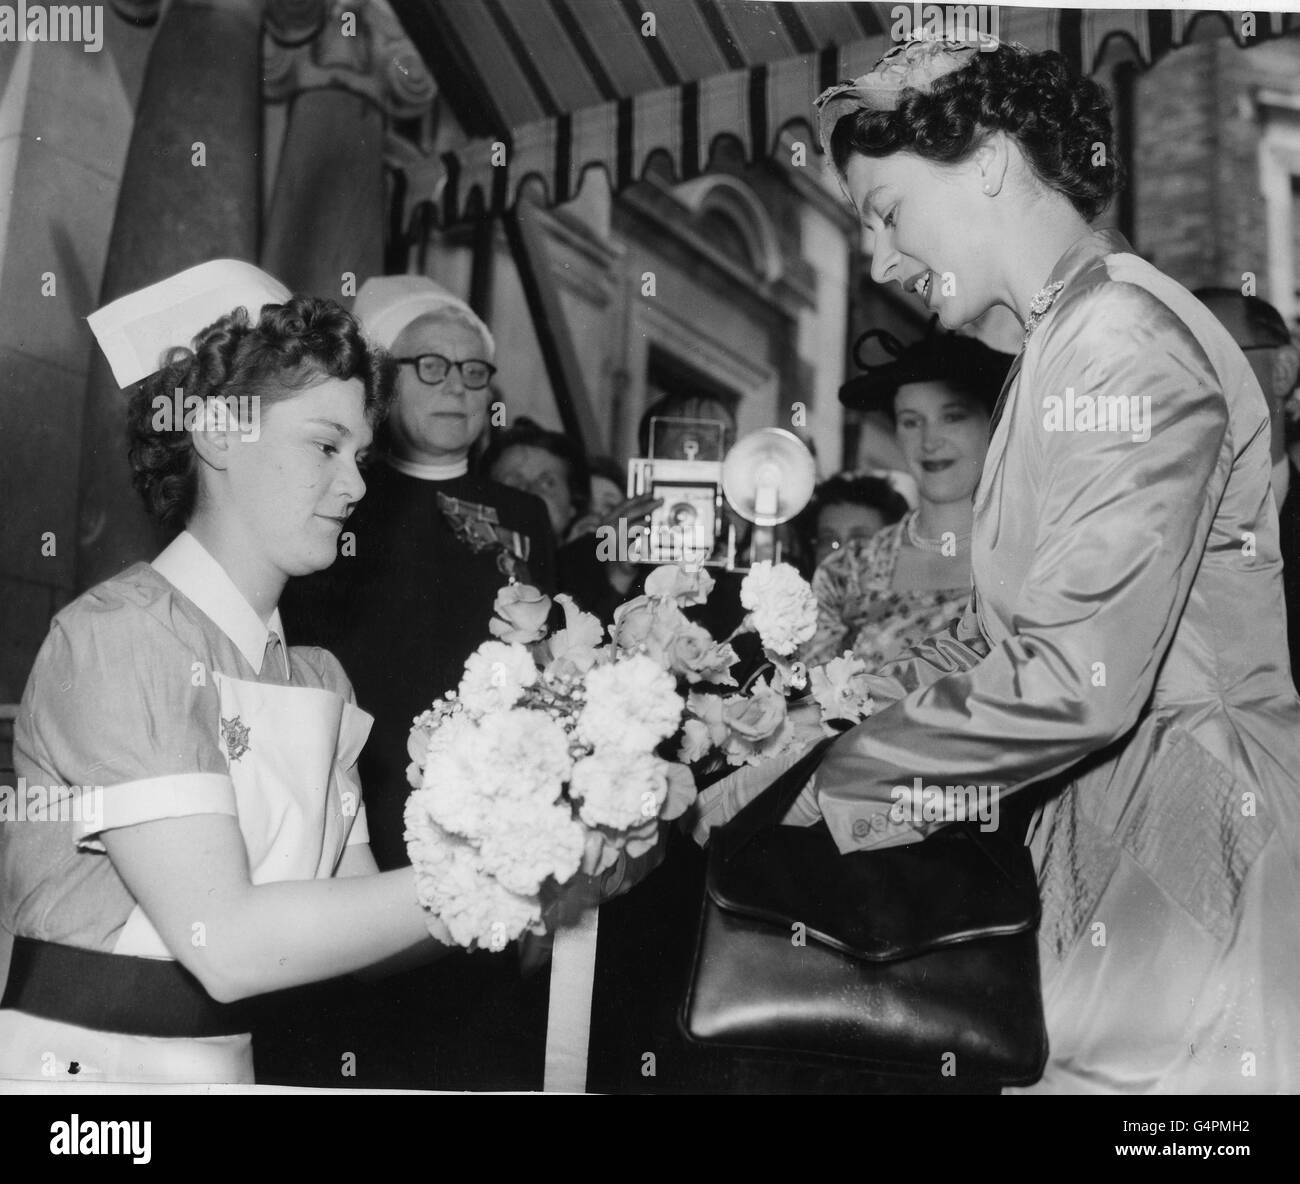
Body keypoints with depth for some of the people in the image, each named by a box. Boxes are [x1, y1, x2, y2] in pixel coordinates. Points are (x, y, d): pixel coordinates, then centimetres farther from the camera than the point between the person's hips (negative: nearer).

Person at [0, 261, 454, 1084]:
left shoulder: (320, 679, 6)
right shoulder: (123, 636, -14)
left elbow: (354, 913, 3)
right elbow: (225, 943, -20)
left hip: (230, 1064, 5)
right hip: (85, 1061, -5)